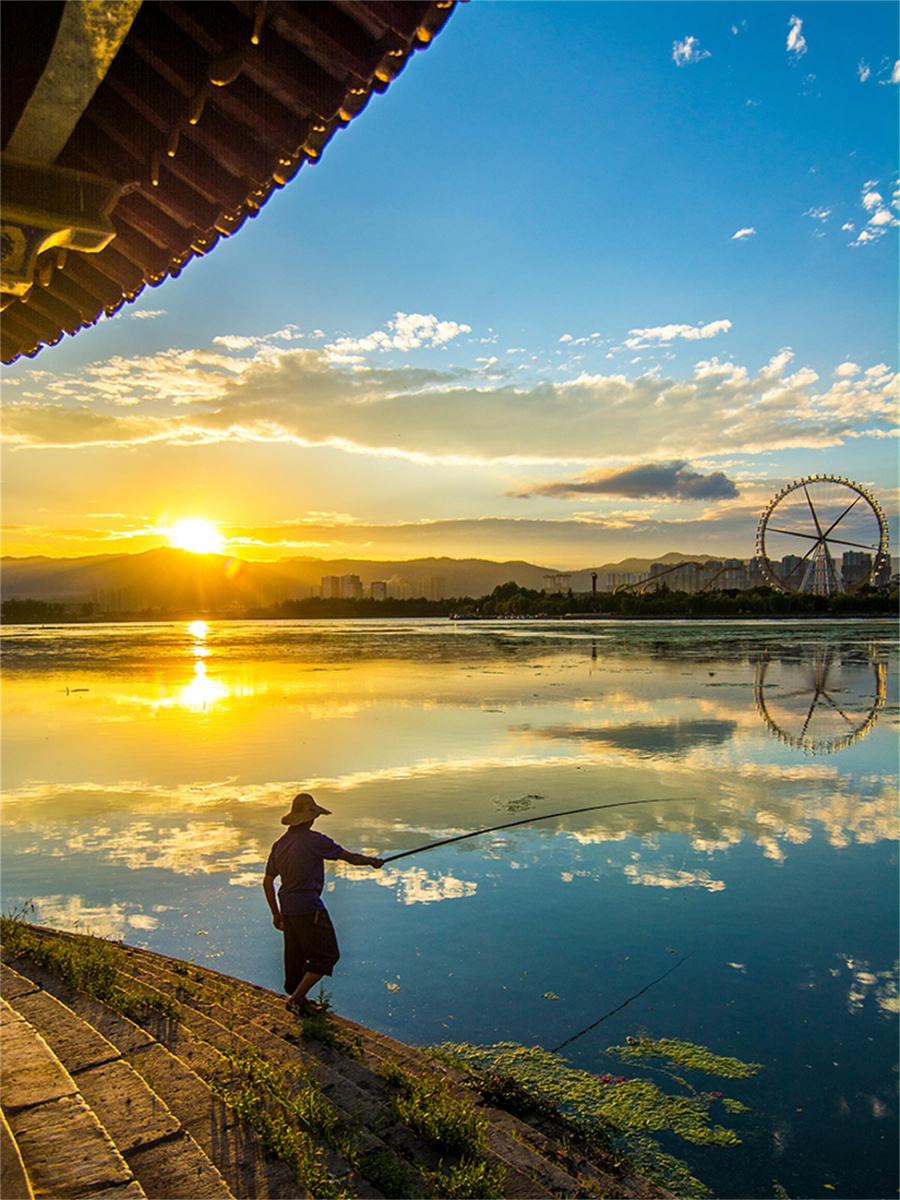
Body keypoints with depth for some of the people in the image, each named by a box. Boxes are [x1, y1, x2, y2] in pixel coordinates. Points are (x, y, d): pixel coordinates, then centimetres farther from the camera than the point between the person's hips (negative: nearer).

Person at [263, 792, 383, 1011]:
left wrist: (275, 913, 21)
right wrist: (372, 861, 12)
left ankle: (295, 996, 30)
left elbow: (267, 882, 12)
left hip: (287, 907, 8)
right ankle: (297, 998, 1)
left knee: (295, 955, 19)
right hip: (308, 907, -8)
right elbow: (350, 857, -6)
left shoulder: (280, 843, 7)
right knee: (327, 954, 4)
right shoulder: (314, 840, -15)